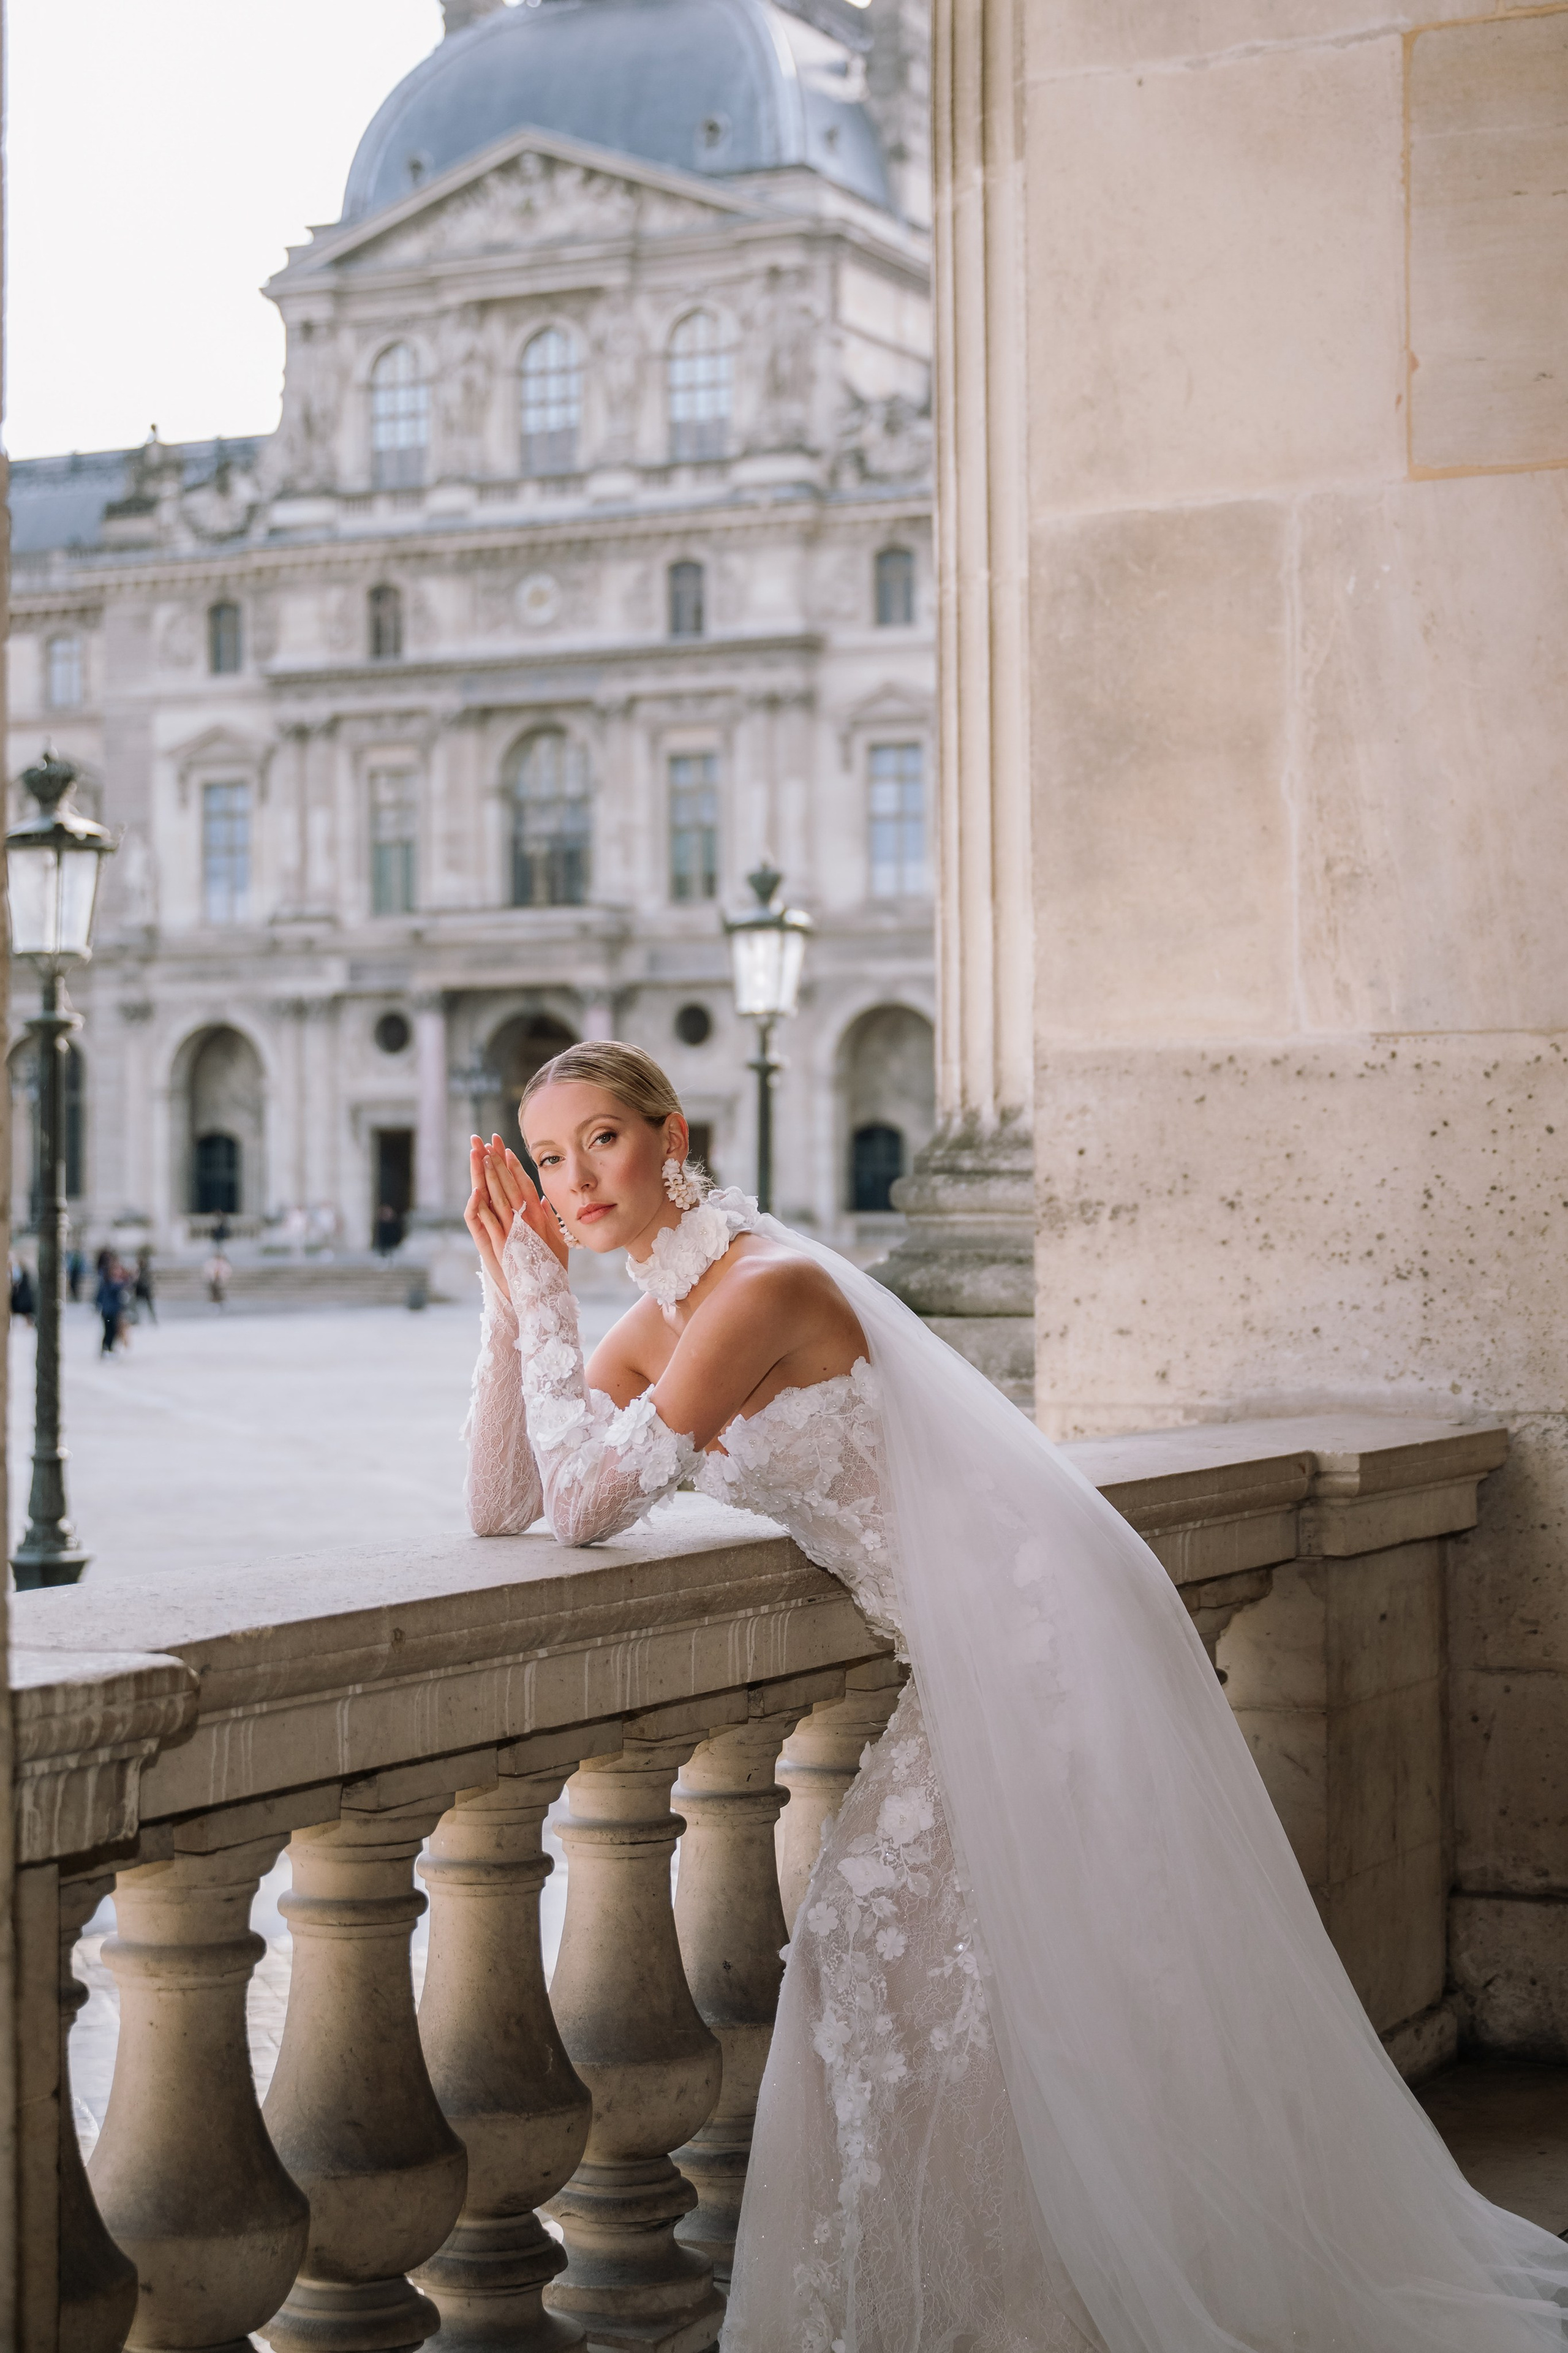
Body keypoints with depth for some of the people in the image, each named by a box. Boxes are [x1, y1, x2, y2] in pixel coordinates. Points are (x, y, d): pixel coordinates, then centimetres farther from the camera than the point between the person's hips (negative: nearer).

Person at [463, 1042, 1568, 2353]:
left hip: (1031, 1628, -9)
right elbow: (504, 1508, 4)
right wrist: (513, 1292, -2)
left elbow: (585, 1506, -22)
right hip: (984, 1651, 9)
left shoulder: (765, 1287, -19)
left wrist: (544, 1293, -14)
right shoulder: (660, 1318, 9)